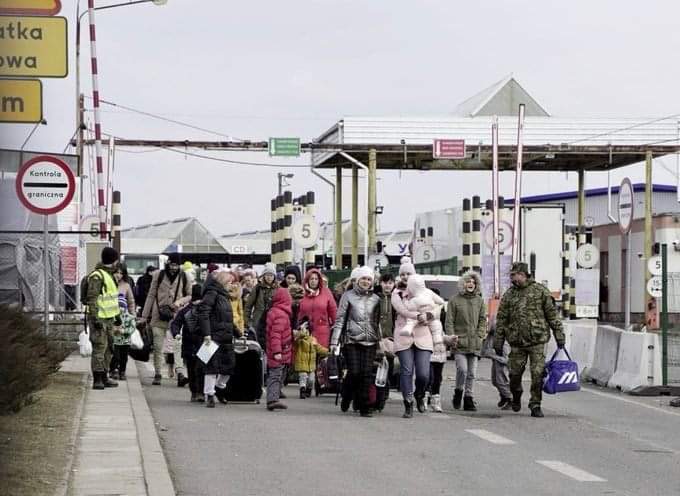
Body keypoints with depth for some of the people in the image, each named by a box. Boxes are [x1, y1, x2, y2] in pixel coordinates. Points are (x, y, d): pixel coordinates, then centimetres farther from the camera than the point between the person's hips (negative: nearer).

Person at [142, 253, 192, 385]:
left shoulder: (183, 277, 5)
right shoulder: (159, 275, 6)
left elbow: (190, 295, 14)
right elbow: (151, 295, 10)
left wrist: (180, 301, -7)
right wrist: (145, 316, 9)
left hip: (176, 316, -1)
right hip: (158, 317, 1)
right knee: (158, 347, 0)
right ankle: (157, 374, 8)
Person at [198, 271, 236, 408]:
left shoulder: (224, 295, 20)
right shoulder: (212, 293, -9)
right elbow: (203, 313, -18)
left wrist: (233, 333, 21)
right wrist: (206, 334, -23)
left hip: (226, 337, 9)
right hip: (214, 336, -9)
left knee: (229, 363, 9)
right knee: (212, 365, -6)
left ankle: (219, 387, 29)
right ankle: (209, 395, -1)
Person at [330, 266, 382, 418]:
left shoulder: (375, 299, 12)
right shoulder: (348, 296, 4)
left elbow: (378, 322, 16)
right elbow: (340, 319, 3)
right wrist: (334, 341, -3)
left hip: (370, 342, 2)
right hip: (352, 340, -2)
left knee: (367, 374, -5)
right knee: (354, 372, -9)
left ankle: (364, 407, 1)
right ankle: (346, 397, 19)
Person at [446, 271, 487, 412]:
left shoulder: (480, 301, 11)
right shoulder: (455, 300, 2)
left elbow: (483, 320, 13)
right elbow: (449, 321, 1)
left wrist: (480, 335, 0)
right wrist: (452, 337, -8)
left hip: (475, 343, 3)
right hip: (459, 342, -3)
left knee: (471, 373, 4)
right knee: (462, 369, -15)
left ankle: (469, 399, 11)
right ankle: (458, 392, 7)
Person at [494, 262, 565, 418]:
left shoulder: (540, 291, 1)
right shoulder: (509, 295, 9)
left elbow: (552, 314, 3)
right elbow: (501, 320, 11)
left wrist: (559, 335, 0)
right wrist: (498, 342, 7)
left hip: (537, 340, -2)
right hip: (517, 342, 3)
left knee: (538, 374, -7)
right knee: (515, 373, 5)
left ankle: (535, 405, 2)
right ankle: (516, 398, 32)